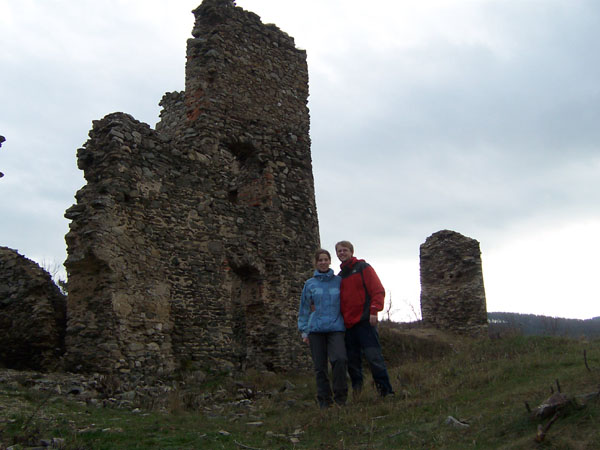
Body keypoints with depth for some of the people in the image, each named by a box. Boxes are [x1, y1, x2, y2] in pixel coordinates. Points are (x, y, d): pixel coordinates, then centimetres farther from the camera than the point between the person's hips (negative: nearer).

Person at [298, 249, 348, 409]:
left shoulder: (339, 281, 8)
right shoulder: (310, 284, 9)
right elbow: (304, 309, 11)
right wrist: (304, 331, 6)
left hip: (336, 327, -1)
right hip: (316, 329, 1)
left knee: (339, 359, -20)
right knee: (320, 366, 2)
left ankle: (340, 397, -4)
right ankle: (324, 400, 15)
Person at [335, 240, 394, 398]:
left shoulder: (363, 267, 4)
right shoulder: (340, 276, 21)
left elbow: (378, 290, -4)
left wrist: (374, 311, -14)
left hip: (365, 321, -6)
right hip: (348, 324, 6)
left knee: (373, 356, -11)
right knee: (352, 360, 7)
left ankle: (386, 392, -5)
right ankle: (356, 391, 18)